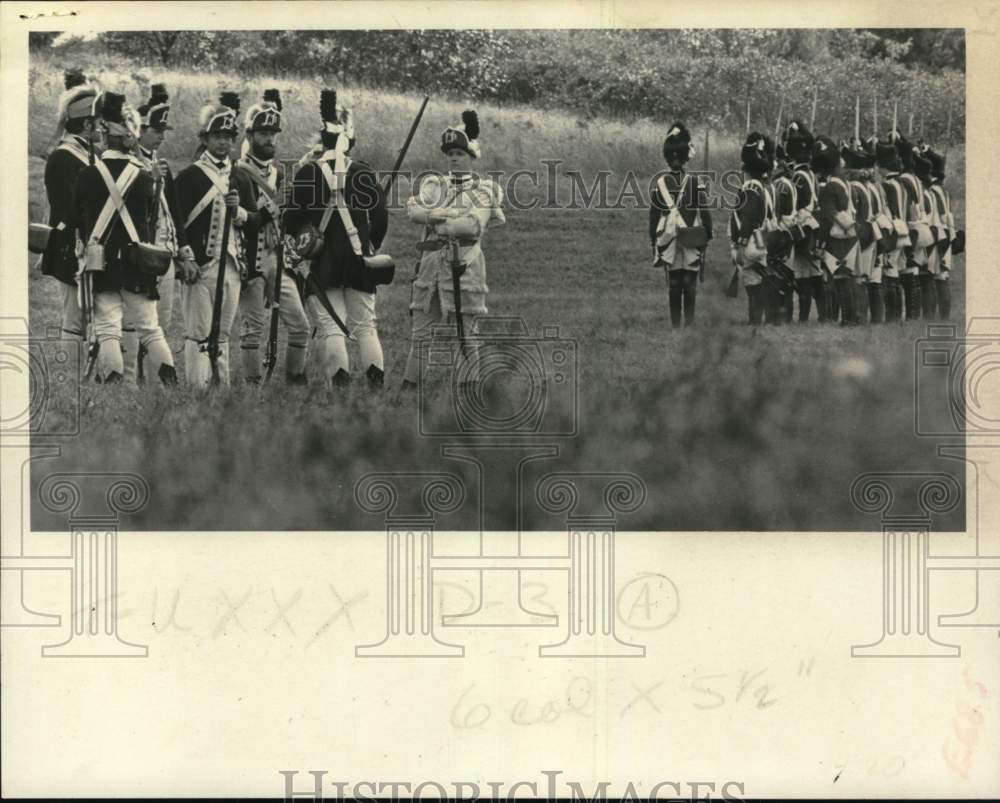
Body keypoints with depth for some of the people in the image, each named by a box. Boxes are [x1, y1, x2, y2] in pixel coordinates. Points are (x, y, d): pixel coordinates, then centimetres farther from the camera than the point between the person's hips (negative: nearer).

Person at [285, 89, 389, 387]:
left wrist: (301, 241, 15)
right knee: (365, 325, 9)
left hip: (321, 262, -2)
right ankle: (377, 383, -3)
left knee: (330, 327, -1)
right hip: (358, 260, 2)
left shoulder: (307, 172, -4)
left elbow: (292, 219, -4)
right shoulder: (364, 171, 0)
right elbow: (380, 217, 2)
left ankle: (340, 383, -13)